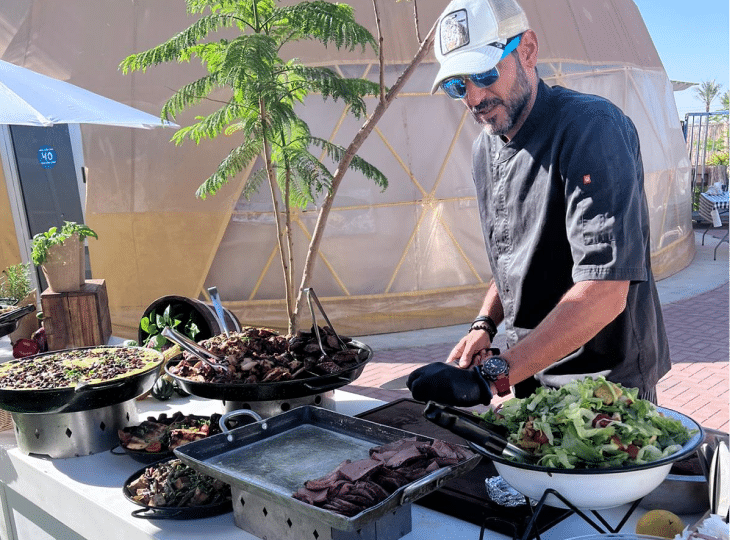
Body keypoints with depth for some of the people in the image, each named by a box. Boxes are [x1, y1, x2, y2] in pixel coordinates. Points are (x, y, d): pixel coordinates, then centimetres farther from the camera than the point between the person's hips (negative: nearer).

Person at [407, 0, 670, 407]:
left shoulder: (592, 127, -23)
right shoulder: (485, 149, 4)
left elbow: (605, 292, -32)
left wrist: (493, 377, -35)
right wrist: (485, 324, -1)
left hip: (607, 381, -7)